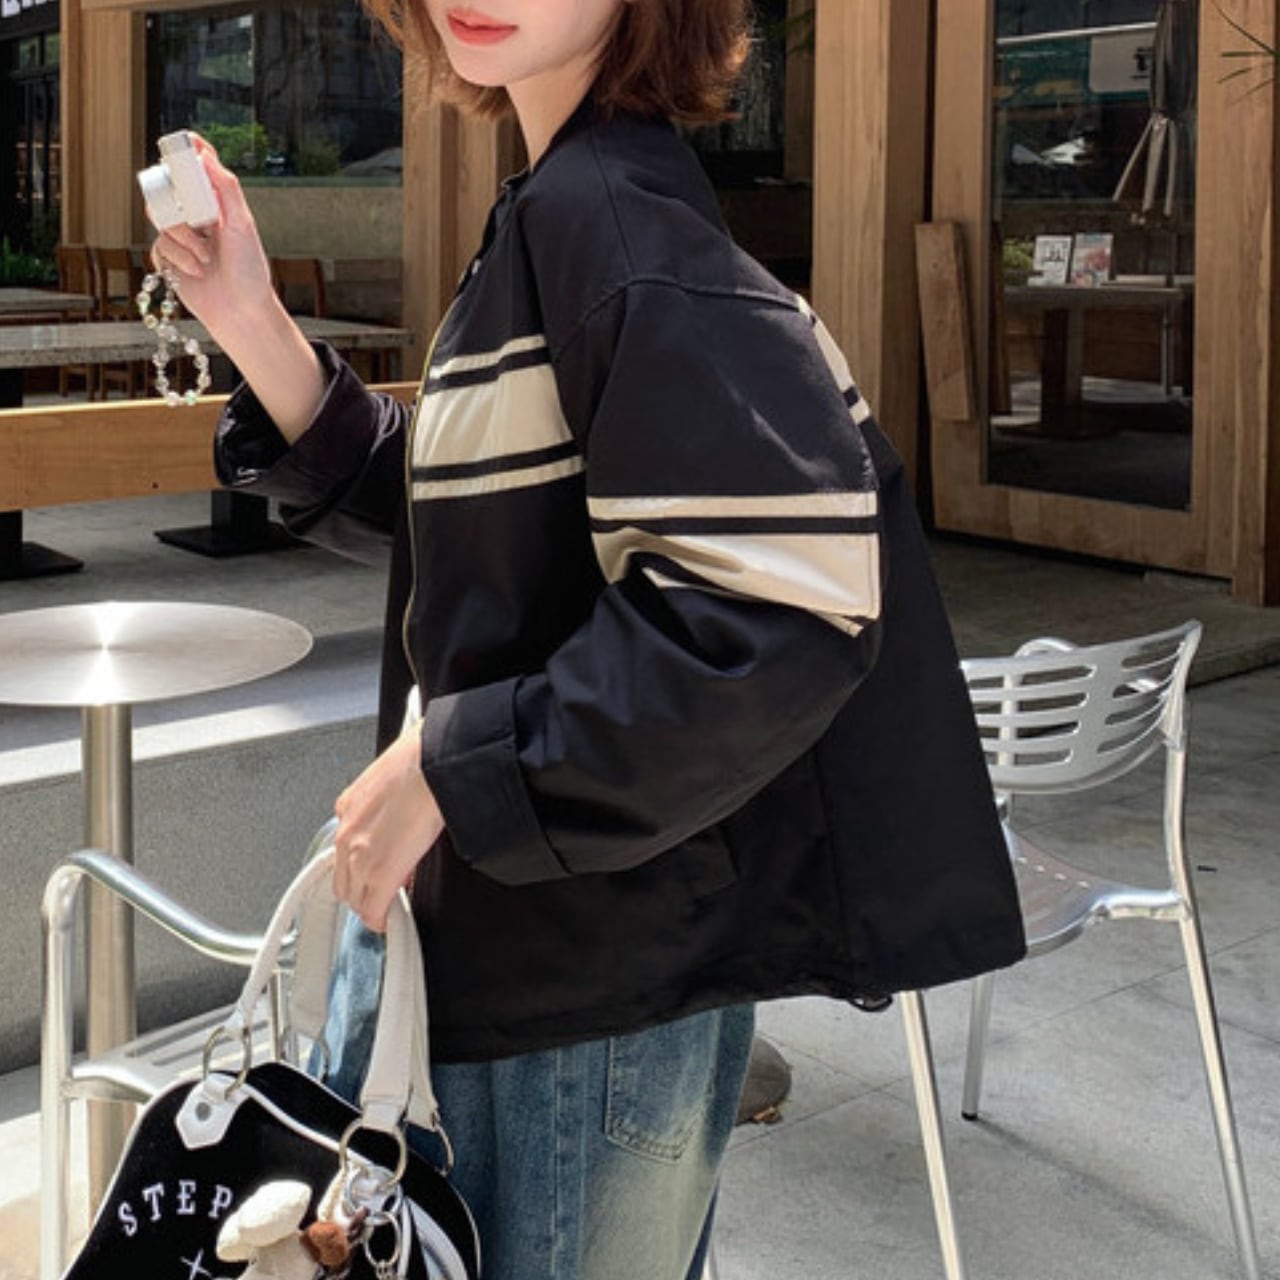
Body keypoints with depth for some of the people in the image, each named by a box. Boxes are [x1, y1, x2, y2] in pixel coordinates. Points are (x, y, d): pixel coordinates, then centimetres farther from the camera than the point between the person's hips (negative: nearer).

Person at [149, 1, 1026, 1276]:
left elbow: (785, 602, -30)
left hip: (610, 961, -10)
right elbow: (441, 518, 13)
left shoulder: (607, 210, -21)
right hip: (517, 927, 10)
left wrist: (456, 765, -22)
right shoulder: (551, 209, 9)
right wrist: (254, 325, 2)